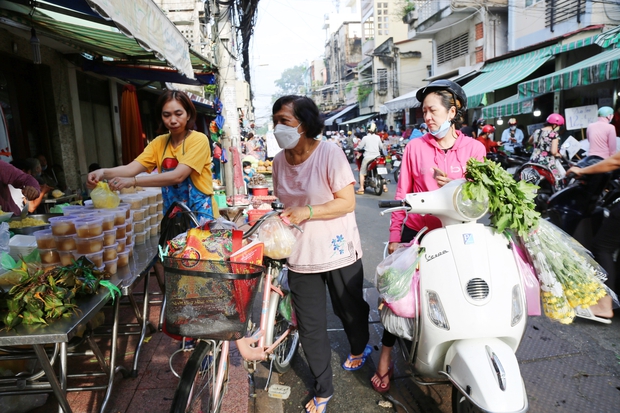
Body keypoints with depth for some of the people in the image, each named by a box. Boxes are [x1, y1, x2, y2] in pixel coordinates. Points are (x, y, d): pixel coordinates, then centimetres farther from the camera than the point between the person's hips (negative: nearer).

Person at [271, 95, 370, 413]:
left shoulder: (329, 153, -15)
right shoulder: (279, 161, 1)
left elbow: (347, 202, -17)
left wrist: (308, 212, -25)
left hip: (338, 252, -3)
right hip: (300, 255, 4)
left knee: (349, 309, 20)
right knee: (310, 326, 8)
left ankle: (359, 348, 54)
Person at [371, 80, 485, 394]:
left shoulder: (474, 149, 0)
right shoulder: (415, 147, -1)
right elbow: (402, 194, 0)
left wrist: (454, 186, -21)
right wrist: (394, 236, -1)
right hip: (417, 232, 0)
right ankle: (386, 354, 20)